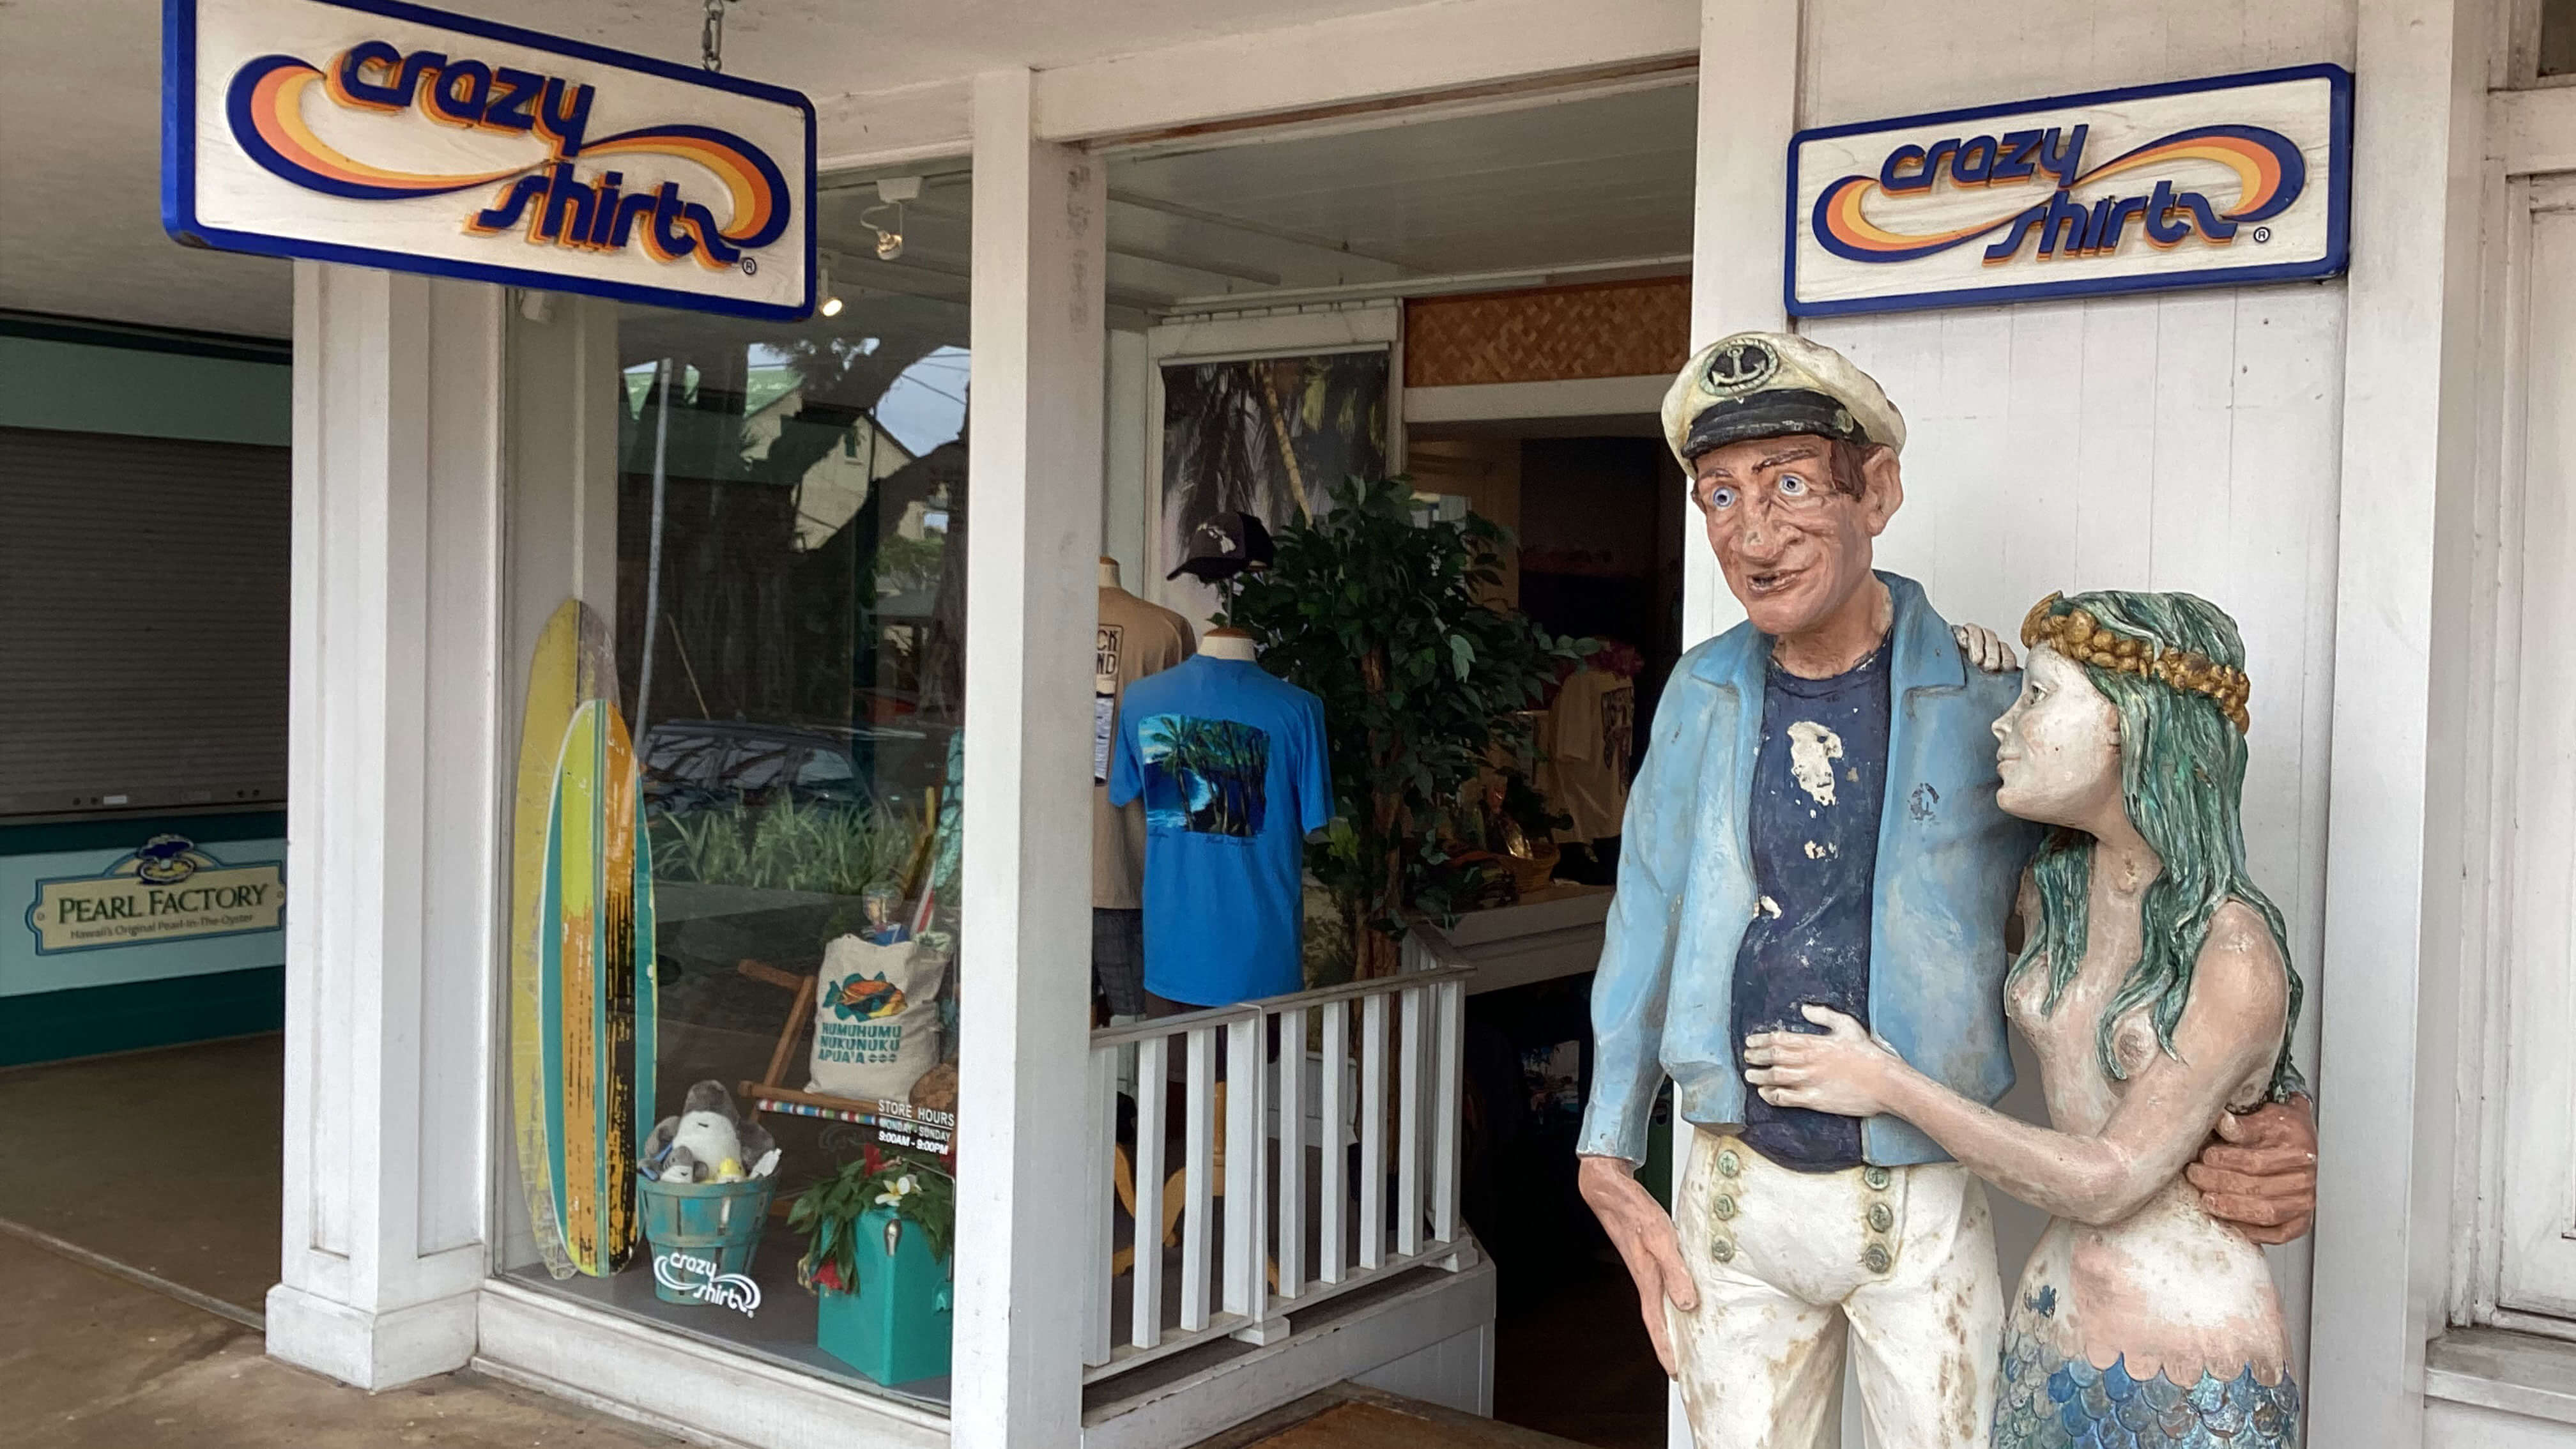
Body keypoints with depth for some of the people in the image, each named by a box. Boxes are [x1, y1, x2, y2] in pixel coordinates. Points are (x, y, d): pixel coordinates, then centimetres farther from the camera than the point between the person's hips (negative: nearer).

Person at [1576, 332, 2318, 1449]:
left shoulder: (1989, 699, -11)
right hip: (1732, 1192, 3)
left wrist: (2268, 1115, -19)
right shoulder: (1704, 694, 0)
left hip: (1921, 1210, -3)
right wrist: (1608, 1162, 7)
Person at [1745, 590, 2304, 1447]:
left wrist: (1890, 1086, -14)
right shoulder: (2049, 890, 0)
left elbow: (2109, 1183, -19)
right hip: (2049, 1326, 6)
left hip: (2190, 1373, -6)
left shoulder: (2236, 952, -18)